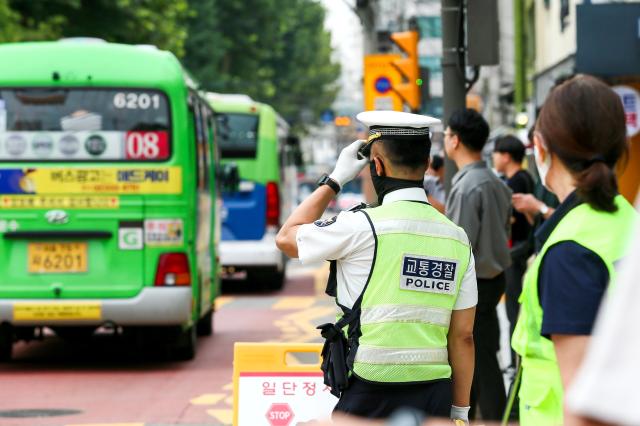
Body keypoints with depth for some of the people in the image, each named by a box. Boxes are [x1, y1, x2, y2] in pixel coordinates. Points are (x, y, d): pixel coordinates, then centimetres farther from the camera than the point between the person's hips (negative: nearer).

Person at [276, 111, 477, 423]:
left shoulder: (363, 226, -10)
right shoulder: (457, 239, 5)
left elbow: (287, 238, 6)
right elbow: (462, 336, 8)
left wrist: (335, 179, 13)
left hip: (371, 399, -5)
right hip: (434, 398, 5)